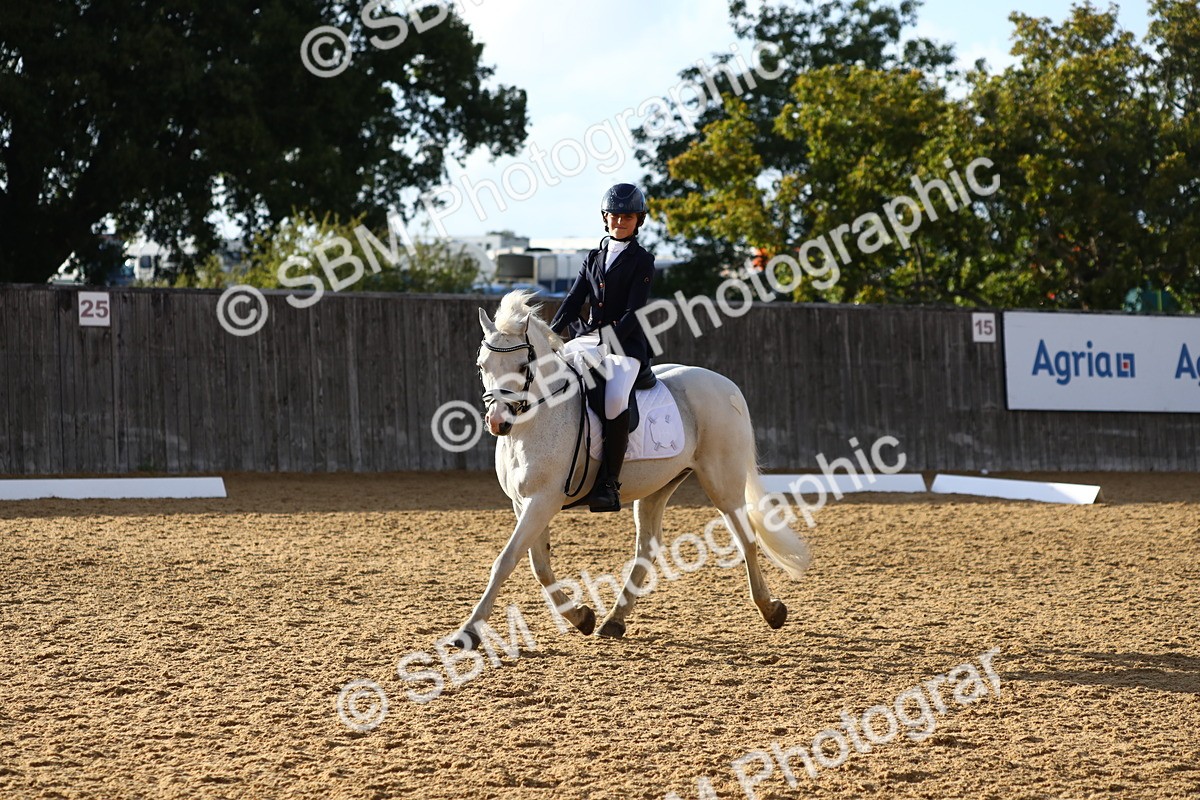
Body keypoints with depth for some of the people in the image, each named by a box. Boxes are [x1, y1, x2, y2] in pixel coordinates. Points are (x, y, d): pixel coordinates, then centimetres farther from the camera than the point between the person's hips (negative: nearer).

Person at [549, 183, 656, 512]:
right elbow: (574, 300, 11)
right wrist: (551, 334, -5)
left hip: (626, 344, -6)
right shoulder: (594, 258, 17)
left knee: (615, 399, -33)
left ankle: (609, 483, -30)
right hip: (589, 338, 6)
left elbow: (634, 311, -9)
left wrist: (611, 338, -23)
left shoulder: (642, 261, 1)